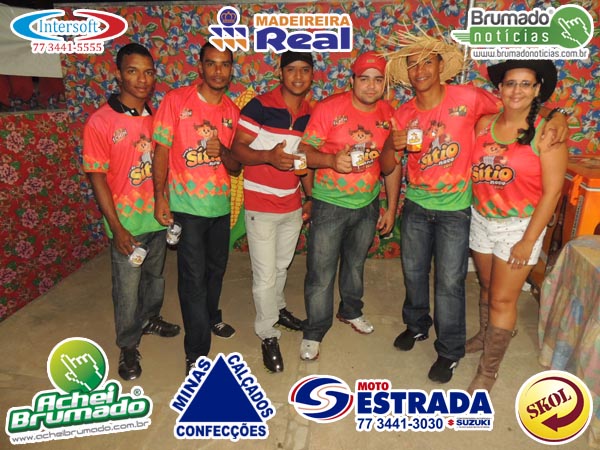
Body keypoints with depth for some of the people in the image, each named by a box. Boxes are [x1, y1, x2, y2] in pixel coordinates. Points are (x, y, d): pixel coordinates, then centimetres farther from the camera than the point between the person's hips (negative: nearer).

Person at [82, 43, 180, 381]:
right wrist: (117, 228, -15)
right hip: (127, 221, -4)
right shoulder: (100, 122, -13)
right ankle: (128, 346, 29)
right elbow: (98, 178, -12)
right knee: (127, 288, 8)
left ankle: (151, 318, 47)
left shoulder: (157, 116, 1)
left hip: (159, 214, 5)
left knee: (155, 275, 22)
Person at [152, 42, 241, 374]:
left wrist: (223, 153, -17)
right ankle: (196, 351, 13)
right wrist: (160, 196, -14)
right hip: (186, 205, -4)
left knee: (216, 269, 20)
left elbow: (236, 166, 5)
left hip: (221, 204, 5)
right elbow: (162, 150, -7)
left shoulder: (233, 111, 4)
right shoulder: (176, 100, -8)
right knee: (194, 276, -1)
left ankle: (211, 318, 46)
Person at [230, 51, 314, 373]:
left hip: (293, 205, 6)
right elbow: (237, 149, -15)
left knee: (282, 266, 22)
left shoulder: (309, 114, 5)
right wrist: (268, 155, -32)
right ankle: (267, 334, 21)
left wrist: (310, 197, 10)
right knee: (265, 274, 2)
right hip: (260, 206, -5)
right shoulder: (259, 106, -13)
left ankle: (276, 308, 48)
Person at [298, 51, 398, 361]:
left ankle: (350, 311, 47)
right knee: (321, 274, 1)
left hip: (368, 204, 4)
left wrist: (391, 208, 6)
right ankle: (313, 332, 21)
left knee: (355, 264, 22)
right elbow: (304, 150, -13)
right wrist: (332, 160, -33)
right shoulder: (329, 108, -14)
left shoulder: (389, 114, -1)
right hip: (330, 204, -4)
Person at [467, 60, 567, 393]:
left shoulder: (546, 133, -13)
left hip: (519, 226, -4)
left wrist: (528, 240, -14)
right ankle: (490, 335, 47)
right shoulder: (484, 124, -1)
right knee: (487, 287, 20)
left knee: (502, 300, 3)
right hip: (480, 220, 4)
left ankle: (488, 372, 18)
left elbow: (552, 191, -13)